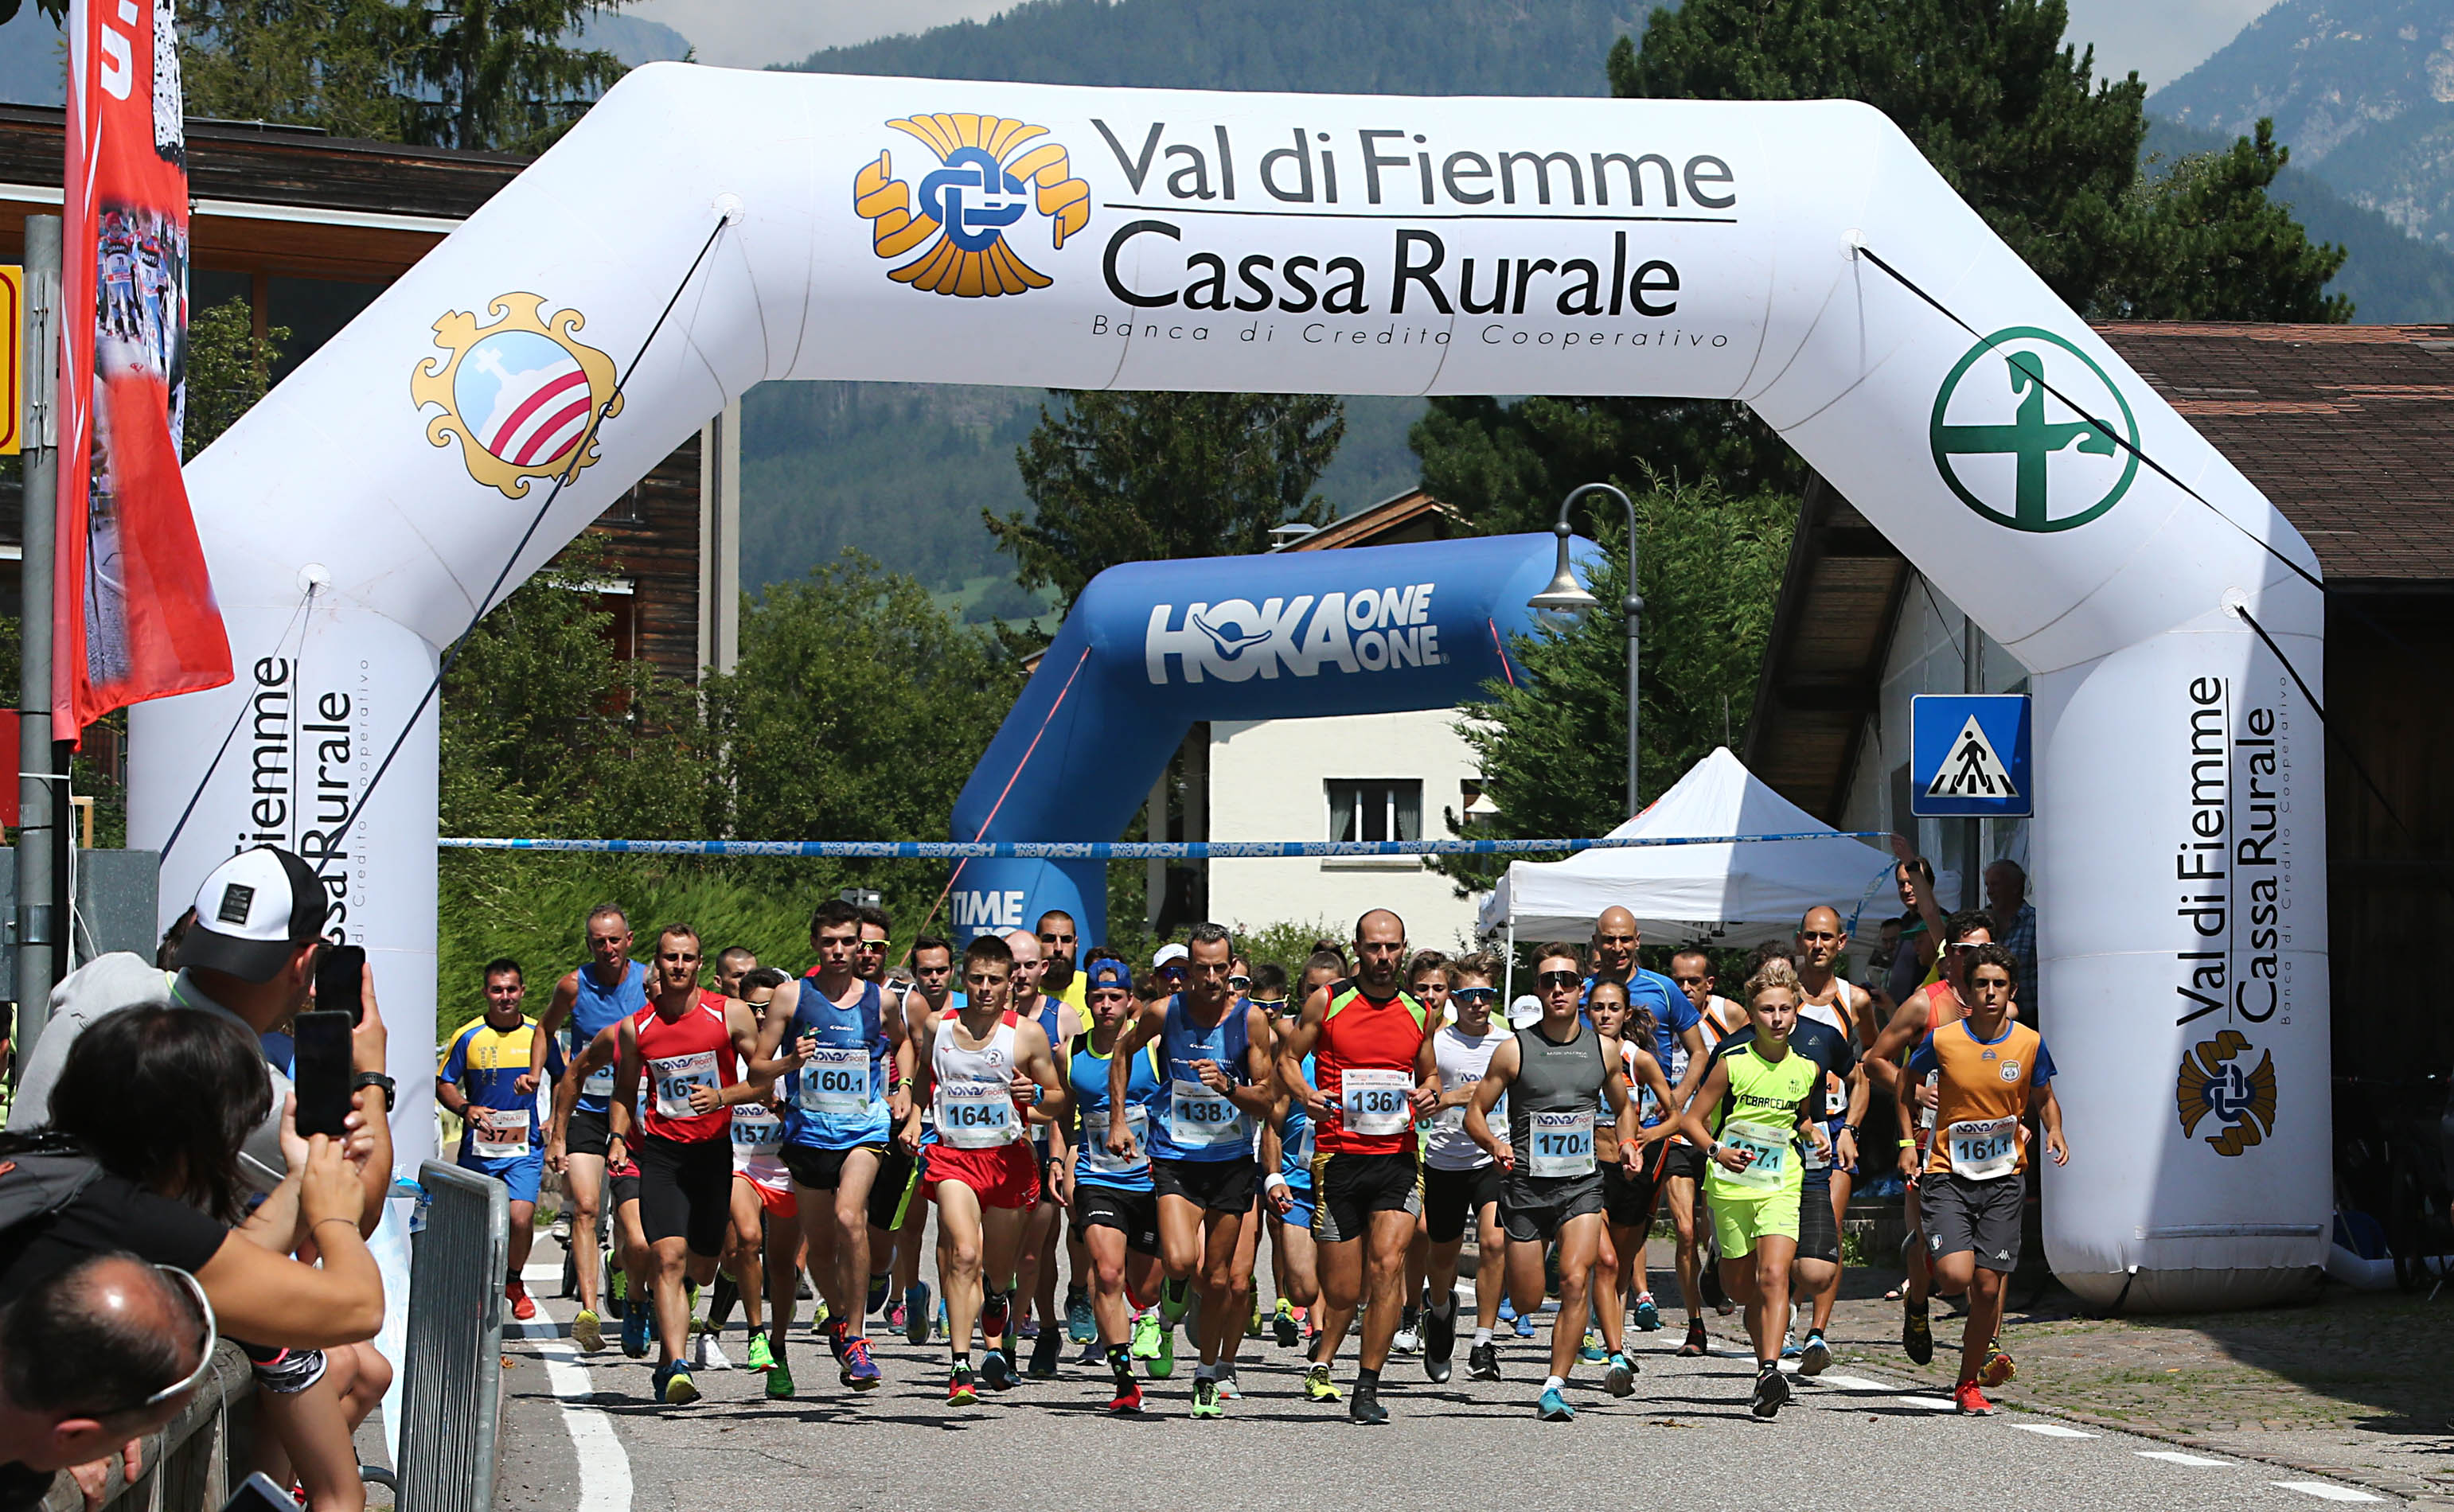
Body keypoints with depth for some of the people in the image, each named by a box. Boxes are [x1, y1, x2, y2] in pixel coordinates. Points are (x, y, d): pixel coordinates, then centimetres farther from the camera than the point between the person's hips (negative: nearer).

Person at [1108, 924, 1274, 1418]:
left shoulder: (1250, 1020, -7)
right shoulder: (1164, 1012, -6)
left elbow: (1266, 1101, -4)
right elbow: (1123, 1054, 15)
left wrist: (1228, 1088, -23)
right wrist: (1117, 1121, 10)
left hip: (1231, 1160, 1)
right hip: (1175, 1158, -1)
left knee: (1222, 1279, 5)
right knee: (1180, 1261, -22)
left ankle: (1207, 1377, 23)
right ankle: (1172, 1303, 14)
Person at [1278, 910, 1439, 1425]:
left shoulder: (1418, 1014, 11)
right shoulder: (1326, 1003, 2)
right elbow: (1287, 1057, 8)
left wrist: (1430, 1095, 1)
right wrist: (1305, 1094, -12)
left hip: (1398, 1158, 2)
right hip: (1339, 1157, -2)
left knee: (1388, 1266, -16)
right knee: (1342, 1291, 0)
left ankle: (1367, 1389, -7)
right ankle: (1321, 1362, 32)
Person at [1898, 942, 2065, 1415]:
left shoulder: (2030, 1043, -2)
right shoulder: (1943, 1041, -8)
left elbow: (2044, 1098, 15)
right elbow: (1908, 1081, 11)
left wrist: (2054, 1132, -6)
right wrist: (1907, 1143, 4)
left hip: (2003, 1179, 2)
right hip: (1948, 1175, -2)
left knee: (1988, 1288, -1)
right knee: (1955, 1276, -19)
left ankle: (1968, 1383, 17)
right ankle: (1918, 1289, 19)